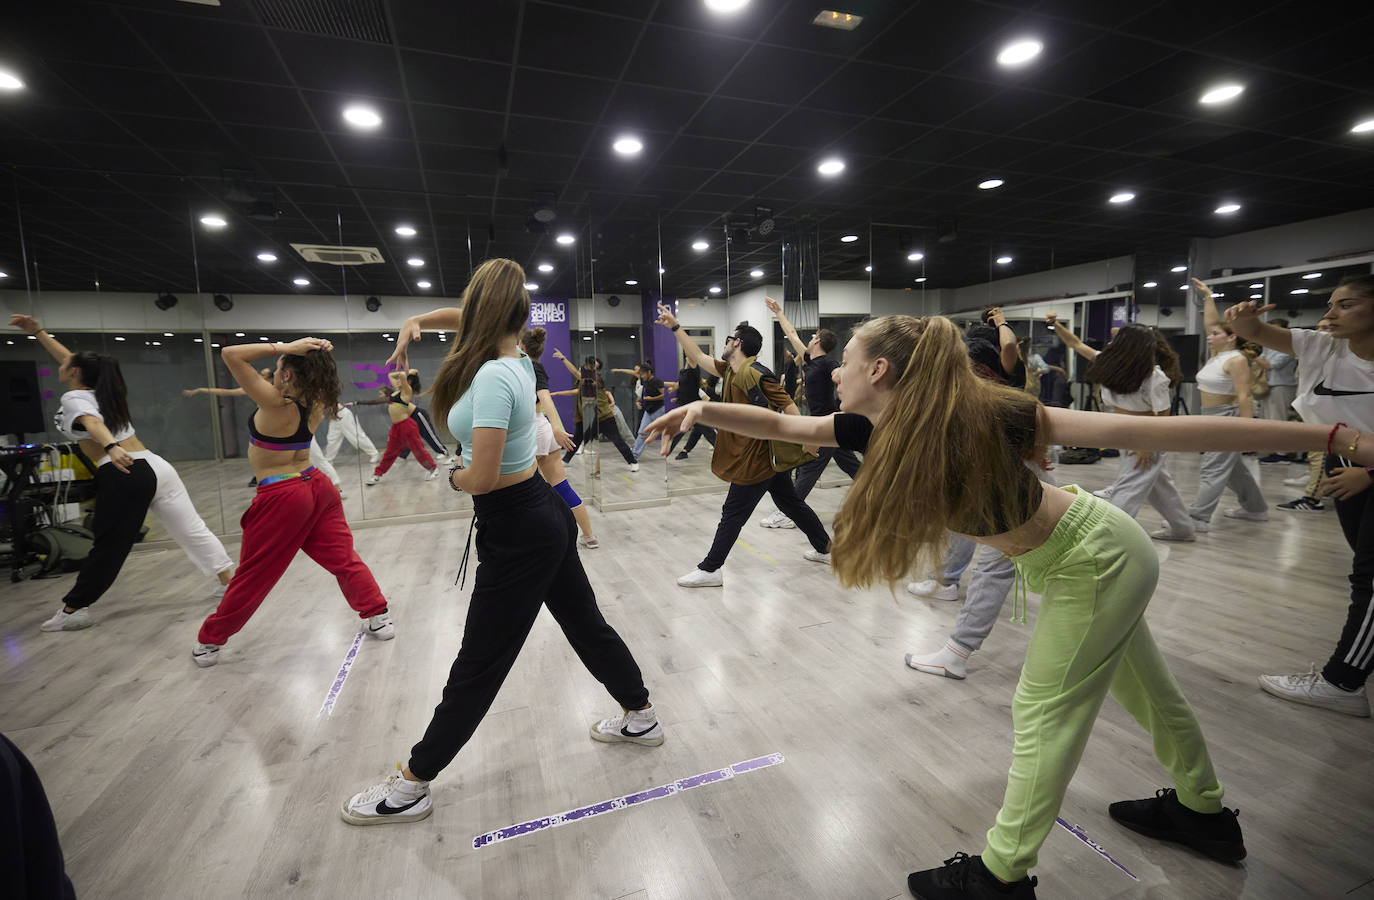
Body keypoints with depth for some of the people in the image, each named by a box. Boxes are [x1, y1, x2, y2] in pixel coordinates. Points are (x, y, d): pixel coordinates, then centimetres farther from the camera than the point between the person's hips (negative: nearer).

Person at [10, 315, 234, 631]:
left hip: (124, 475, -7)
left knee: (108, 546, 1)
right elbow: (73, 361, 39)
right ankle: (231, 580, 7)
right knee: (193, 529, 6)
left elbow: (93, 423, -22)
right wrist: (38, 332, 42)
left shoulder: (73, 398, 1)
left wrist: (111, 447, -41)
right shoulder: (100, 391, 23)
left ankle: (74, 610, 14)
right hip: (156, 466, 7)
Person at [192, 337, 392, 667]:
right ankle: (379, 618, 13)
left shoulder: (275, 404, -19)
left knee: (252, 577, 10)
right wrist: (321, 354, 1)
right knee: (344, 559, 11)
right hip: (318, 487, 6)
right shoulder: (316, 405, -2)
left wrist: (282, 347, -21)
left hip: (281, 498, -5)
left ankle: (209, 642, 29)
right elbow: (323, 379, 20)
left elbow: (230, 353, -20)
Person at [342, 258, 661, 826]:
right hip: (543, 510, 9)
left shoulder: (492, 377, -23)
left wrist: (453, 477, -4)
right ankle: (641, 717, 39)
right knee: (584, 622, 21)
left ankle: (410, 788, 25)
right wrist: (415, 322, 5)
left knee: (479, 662, 5)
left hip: (517, 531, -9)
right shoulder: (515, 355, 3)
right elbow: (464, 319, 22)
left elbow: (482, 477, -26)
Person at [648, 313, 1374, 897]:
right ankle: (1204, 813, 49)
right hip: (1072, 559, 7)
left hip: (1096, 560, -7)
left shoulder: (979, 417, -34)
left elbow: (1149, 431, -32)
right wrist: (705, 409, -23)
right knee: (1143, 690, 25)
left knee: (1046, 711, 3)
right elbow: (781, 426, -10)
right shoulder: (881, 433, -14)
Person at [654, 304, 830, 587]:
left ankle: (709, 570, 11)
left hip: (756, 461, -9)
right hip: (769, 458, 10)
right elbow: (698, 358, 17)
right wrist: (675, 327, 17)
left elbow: (789, 406, -22)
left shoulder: (754, 375, -20)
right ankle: (825, 548, 31)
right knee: (791, 504, 19)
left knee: (732, 514, 0)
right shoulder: (730, 371, 9)